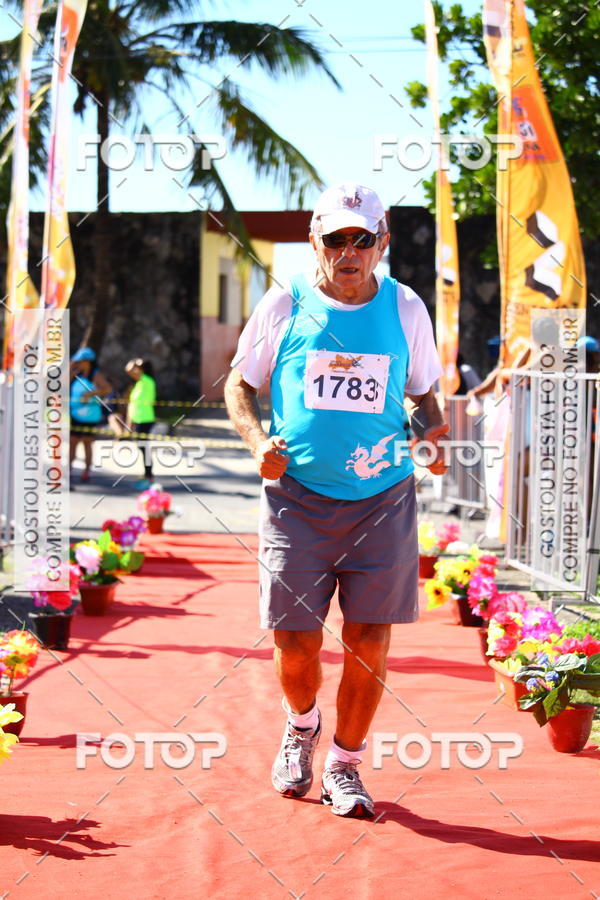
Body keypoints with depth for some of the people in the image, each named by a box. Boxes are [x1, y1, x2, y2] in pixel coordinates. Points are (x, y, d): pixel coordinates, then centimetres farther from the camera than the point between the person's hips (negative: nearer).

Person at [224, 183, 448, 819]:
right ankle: (302, 725, 35)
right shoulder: (284, 305, 0)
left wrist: (431, 433, -7)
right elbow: (239, 385, 10)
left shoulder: (406, 309, 4)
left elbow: (423, 395, 15)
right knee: (294, 644, 0)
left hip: (382, 497, 1)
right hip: (297, 497, -1)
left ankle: (344, 766, 21)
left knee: (368, 641, 1)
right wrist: (258, 441, -9)